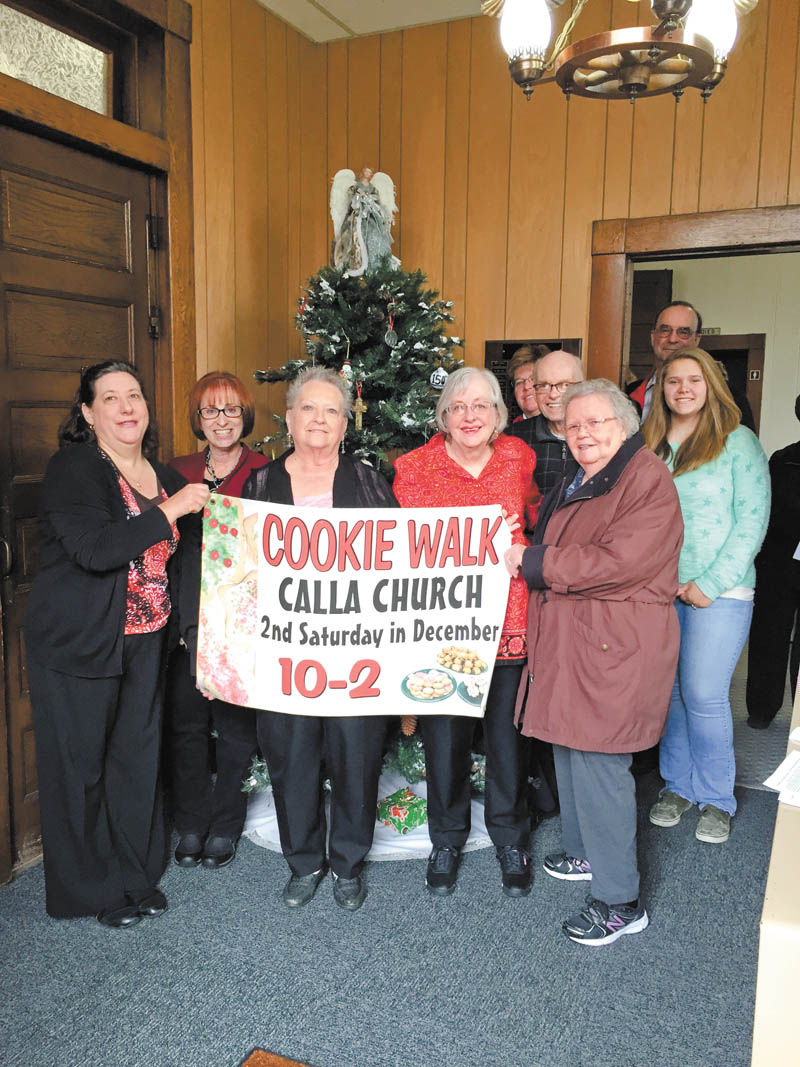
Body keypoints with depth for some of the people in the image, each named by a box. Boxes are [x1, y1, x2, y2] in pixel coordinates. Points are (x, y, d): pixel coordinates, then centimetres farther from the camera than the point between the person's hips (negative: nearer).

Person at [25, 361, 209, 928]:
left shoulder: (165, 476, 9)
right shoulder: (72, 468, -11)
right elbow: (96, 549, -26)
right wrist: (169, 511, -22)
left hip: (146, 641, 6)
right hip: (77, 642, -6)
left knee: (139, 757, 13)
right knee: (78, 764, 6)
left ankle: (135, 875, 31)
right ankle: (88, 890, 24)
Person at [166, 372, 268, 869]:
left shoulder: (266, 474, -2)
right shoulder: (178, 472, 9)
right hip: (186, 620, 3)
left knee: (236, 724, 7)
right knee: (185, 721, 8)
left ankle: (226, 824, 26)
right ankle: (191, 823, 27)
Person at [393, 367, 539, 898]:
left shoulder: (520, 458, 4)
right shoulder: (414, 467, -2)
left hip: (508, 616, 2)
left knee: (508, 734, 12)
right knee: (444, 733, 10)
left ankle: (511, 839, 35)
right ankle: (448, 839, 34)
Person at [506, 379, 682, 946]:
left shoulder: (648, 479, -13)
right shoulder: (572, 485, 16)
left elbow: (616, 562, -24)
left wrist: (530, 560, -17)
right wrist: (526, 556, 8)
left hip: (614, 650, -9)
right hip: (570, 644, 9)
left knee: (597, 762, -5)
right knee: (571, 751, 19)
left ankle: (621, 901, 10)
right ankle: (586, 852, 39)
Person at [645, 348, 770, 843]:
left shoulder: (738, 441, -1)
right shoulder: (648, 445, 10)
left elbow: (752, 520, -6)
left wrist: (710, 584, -12)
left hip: (719, 592, -4)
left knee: (704, 696, -4)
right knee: (666, 691, 8)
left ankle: (717, 800, 16)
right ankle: (677, 786, 26)